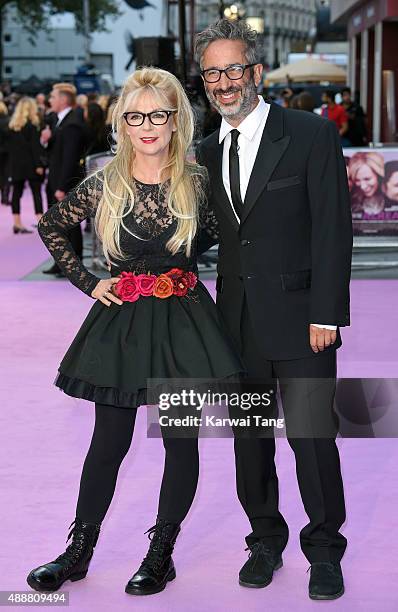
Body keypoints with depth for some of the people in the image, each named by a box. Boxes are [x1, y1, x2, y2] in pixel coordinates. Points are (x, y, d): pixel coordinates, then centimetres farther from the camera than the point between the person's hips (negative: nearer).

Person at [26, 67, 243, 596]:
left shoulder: (196, 181, -4)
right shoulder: (104, 184, -3)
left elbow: (220, 233, 13)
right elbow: (51, 229, 10)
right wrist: (88, 282, 4)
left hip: (184, 319, 0)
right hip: (121, 321, 0)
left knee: (181, 440, 5)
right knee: (109, 441, 7)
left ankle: (161, 552, 19)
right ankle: (79, 550, 21)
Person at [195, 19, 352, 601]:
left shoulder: (313, 134, -5)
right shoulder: (209, 151, 11)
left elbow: (332, 228, -8)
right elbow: (223, 235, 13)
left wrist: (326, 315, -13)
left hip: (299, 318, -5)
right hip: (238, 322, 5)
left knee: (312, 437, -1)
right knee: (250, 438, 12)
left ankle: (324, 551, 17)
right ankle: (265, 540, 28)